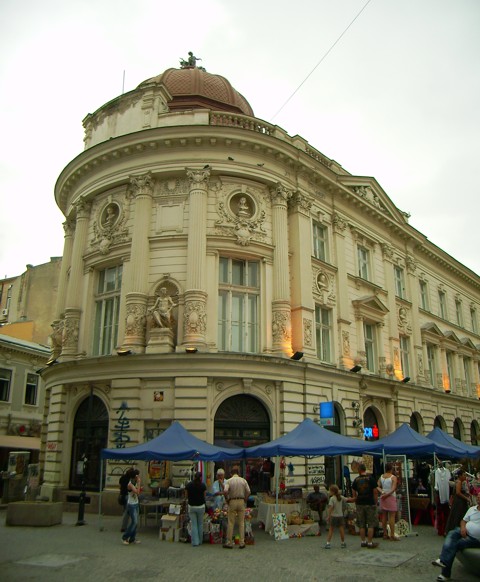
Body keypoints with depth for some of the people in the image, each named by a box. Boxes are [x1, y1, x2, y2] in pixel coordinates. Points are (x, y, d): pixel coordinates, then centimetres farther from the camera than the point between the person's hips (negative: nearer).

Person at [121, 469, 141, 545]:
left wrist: (140, 488, -2)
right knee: (134, 522, -8)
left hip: (136, 504, 8)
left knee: (136, 522, 9)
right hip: (131, 505, -8)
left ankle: (132, 539, 18)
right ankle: (125, 537, 6)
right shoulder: (130, 484, -20)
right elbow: (137, 492, -32)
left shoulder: (135, 483, 5)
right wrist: (139, 482, -27)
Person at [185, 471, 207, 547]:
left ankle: (195, 542, 5)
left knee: (194, 524, 7)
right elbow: (204, 496, -1)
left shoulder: (188, 485, -7)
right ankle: (200, 541, 22)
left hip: (191, 506, 0)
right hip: (201, 506, 0)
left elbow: (186, 496, 1)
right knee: (200, 524, 14)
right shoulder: (203, 485, -9)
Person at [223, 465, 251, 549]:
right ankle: (242, 543, 9)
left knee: (231, 523, 5)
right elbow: (248, 492, -2)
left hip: (232, 502, -2)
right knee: (241, 523, 8)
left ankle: (229, 543, 9)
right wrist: (245, 500, 9)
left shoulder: (228, 481, -5)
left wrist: (227, 500, -3)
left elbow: (226, 491, -18)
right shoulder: (243, 480, 2)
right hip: (241, 501, 2)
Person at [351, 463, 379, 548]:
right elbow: (375, 492, -7)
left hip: (360, 504, 3)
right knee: (371, 524, 3)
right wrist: (375, 502, 4)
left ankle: (363, 542, 16)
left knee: (362, 525, 11)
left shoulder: (356, 480, 3)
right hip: (370, 503, -3)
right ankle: (370, 543, 3)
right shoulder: (371, 478, -7)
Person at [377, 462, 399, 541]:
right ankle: (392, 535, -3)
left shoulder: (381, 477, 7)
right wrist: (387, 494, -15)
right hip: (391, 497, -6)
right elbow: (393, 489, -19)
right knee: (392, 516, -3)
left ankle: (385, 534, 15)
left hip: (383, 497, 6)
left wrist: (382, 492, -12)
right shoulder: (393, 477, -9)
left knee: (384, 516, 10)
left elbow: (378, 487, 0)